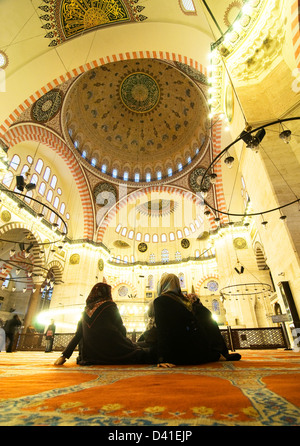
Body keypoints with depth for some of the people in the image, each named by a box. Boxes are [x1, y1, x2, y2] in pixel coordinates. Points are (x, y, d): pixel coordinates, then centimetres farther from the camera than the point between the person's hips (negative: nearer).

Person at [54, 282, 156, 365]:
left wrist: (64, 355, 11)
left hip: (91, 355, 6)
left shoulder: (86, 310, 8)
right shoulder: (110, 305, -6)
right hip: (112, 353, -6)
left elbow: (78, 335, 6)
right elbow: (121, 329, -3)